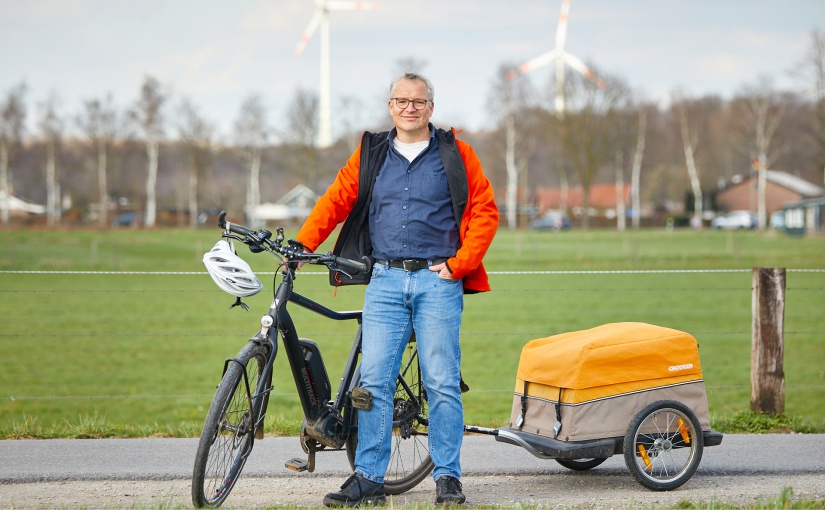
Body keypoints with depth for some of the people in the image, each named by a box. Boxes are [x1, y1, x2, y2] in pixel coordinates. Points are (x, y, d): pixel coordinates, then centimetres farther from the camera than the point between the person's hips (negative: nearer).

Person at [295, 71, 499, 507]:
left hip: (438, 281, -2)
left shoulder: (456, 155, 6)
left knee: (442, 382, -2)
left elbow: (484, 211, 3)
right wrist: (301, 246, -2)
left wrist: (459, 263, -5)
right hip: (385, 281, 2)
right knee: (373, 381, -3)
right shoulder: (370, 154, 13)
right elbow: (335, 201, 10)